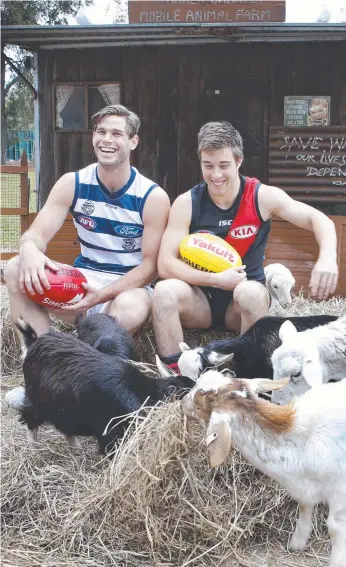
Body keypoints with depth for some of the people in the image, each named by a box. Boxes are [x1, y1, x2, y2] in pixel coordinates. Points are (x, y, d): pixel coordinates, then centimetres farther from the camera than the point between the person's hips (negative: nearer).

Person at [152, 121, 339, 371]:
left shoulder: (262, 196, -10)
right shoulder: (186, 203, -9)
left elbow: (319, 220, -13)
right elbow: (166, 265, -14)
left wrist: (327, 258, -35)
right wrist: (217, 280, -26)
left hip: (246, 302, 0)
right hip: (201, 298, 1)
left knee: (251, 292, -35)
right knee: (165, 290, -30)